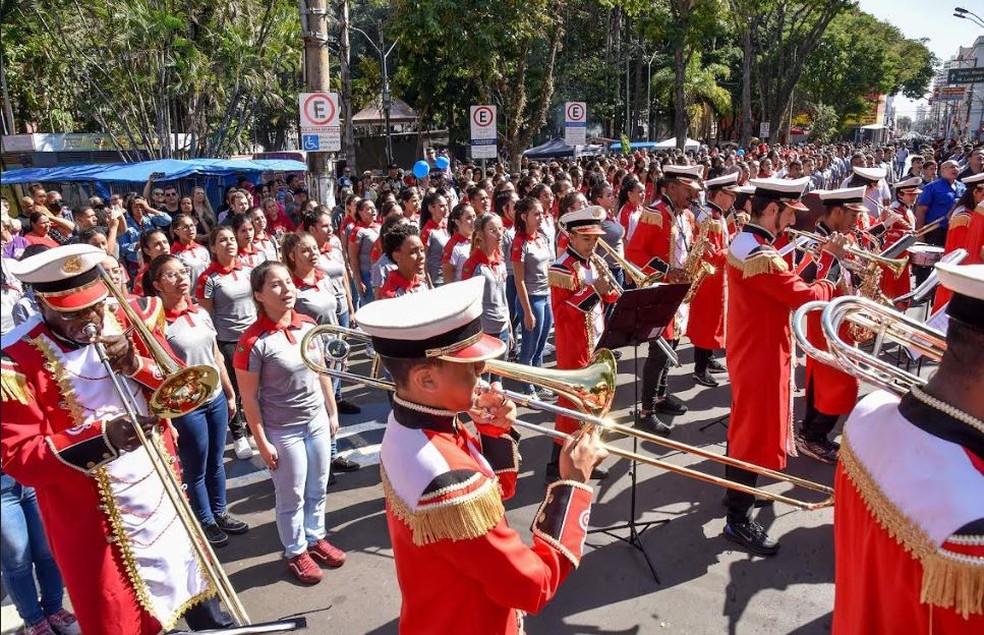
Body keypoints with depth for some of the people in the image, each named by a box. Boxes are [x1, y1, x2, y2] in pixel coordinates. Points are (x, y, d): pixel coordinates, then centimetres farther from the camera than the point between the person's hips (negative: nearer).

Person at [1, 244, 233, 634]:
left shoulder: (126, 319, -3)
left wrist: (137, 364, -21)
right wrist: (102, 438, -31)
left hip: (163, 490, 4)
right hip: (94, 516, -4)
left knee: (192, 579, 22)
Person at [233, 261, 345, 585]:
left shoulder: (308, 325, -4)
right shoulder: (253, 341, -21)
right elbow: (249, 396, -15)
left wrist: (332, 412, 11)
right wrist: (262, 442, -12)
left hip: (317, 421, 5)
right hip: (283, 430, -5)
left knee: (318, 488, 19)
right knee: (292, 496, 12)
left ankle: (316, 538, 41)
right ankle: (296, 552, 33)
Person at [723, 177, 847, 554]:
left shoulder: (745, 241, 6)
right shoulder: (759, 256, -27)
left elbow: (787, 285, 9)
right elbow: (808, 297, -25)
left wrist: (821, 257, 0)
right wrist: (833, 262, -10)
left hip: (749, 351, 10)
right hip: (760, 356, -10)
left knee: (745, 423, 23)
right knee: (755, 433, -1)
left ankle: (736, 491, 40)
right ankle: (738, 521, 11)